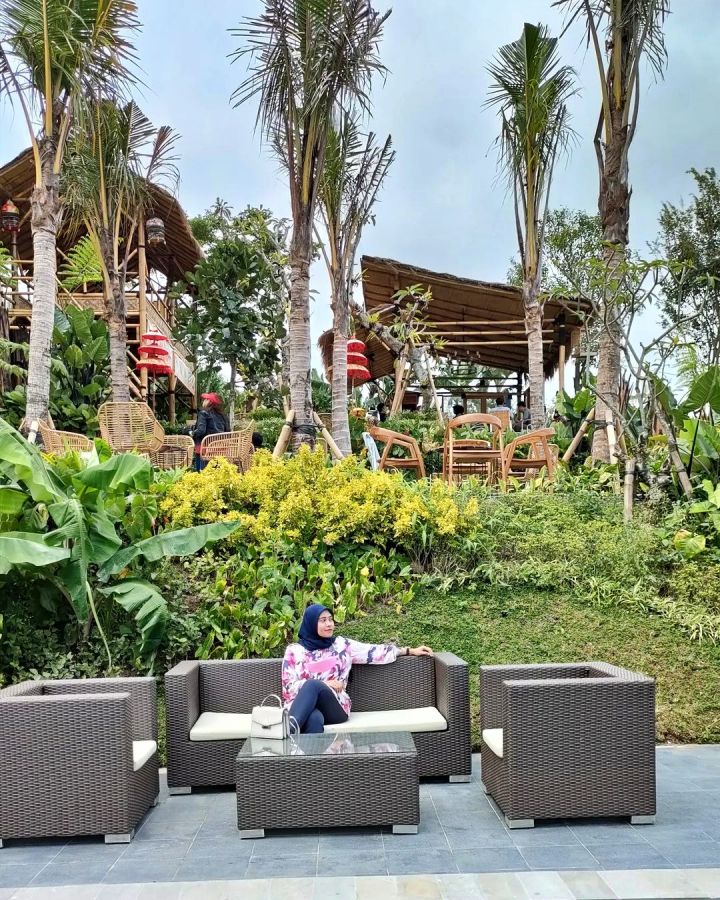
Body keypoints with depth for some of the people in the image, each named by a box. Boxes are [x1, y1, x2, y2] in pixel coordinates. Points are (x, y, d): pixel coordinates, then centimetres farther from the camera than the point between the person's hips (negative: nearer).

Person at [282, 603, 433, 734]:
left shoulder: (341, 645, 14)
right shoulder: (294, 650, 8)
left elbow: (374, 652, 15)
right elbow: (289, 686, 2)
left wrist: (410, 651, 13)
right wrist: (325, 684, -7)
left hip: (335, 709, 0)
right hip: (302, 707, 0)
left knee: (313, 685, -35)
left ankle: (290, 729, -54)